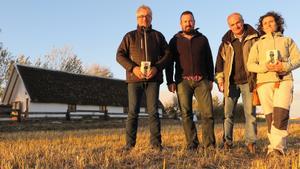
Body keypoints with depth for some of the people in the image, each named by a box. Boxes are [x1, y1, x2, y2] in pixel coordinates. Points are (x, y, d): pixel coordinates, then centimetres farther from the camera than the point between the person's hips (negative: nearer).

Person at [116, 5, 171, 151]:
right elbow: (120, 55, 5)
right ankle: (129, 144, 1)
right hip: (134, 78, 0)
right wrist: (133, 68, -11)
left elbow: (167, 54, 9)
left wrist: (157, 68, -9)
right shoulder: (130, 36, 13)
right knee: (133, 112, -2)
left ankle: (156, 143, 2)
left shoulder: (158, 36, 15)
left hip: (153, 78, 0)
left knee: (153, 111, -3)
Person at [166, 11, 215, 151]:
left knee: (207, 112, -7)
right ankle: (191, 144, 4)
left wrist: (211, 79, 8)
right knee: (186, 114, -3)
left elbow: (209, 60, 16)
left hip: (202, 80, 1)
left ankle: (209, 144, 0)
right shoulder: (175, 41, 11)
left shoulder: (202, 39, 15)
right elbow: (169, 62, 8)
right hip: (183, 81, 0)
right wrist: (170, 81, -1)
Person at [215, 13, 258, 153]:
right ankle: (227, 142, 10)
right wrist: (220, 79, 5)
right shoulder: (226, 42, 11)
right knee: (228, 114, 3)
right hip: (231, 83, 2)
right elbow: (220, 60, 13)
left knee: (250, 113, -2)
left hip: (248, 82, -2)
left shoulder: (253, 38, 5)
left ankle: (251, 143, 4)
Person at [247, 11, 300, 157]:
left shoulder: (287, 41, 22)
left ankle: (277, 147, -21)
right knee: (270, 116, -5)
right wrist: (265, 67, -10)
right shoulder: (258, 44, 22)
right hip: (264, 82, 1)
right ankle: (276, 147, 3)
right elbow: (250, 65, 9)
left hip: (284, 81, -1)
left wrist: (285, 66, -12)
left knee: (281, 114, -19)